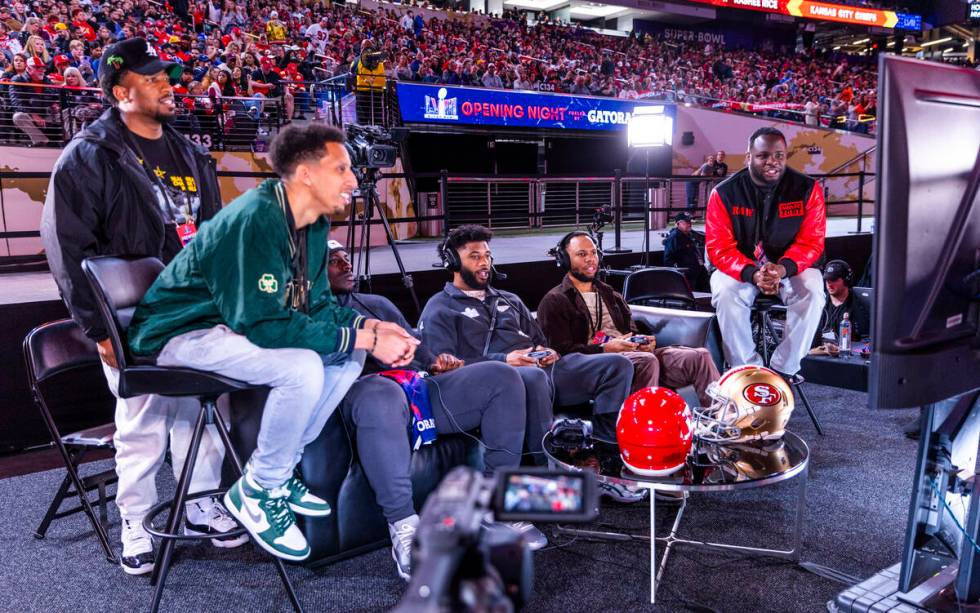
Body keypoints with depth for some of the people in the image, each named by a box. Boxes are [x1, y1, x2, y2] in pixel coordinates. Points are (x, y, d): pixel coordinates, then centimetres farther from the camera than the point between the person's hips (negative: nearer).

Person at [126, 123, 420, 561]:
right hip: (184, 332, -9)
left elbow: (317, 304, 6)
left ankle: (279, 469, 9)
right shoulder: (255, 221, -27)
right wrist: (362, 338, -28)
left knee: (348, 356, -1)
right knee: (301, 368, -30)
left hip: (239, 325, 9)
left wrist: (370, 326, -13)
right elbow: (265, 323, -32)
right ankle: (257, 492, -7)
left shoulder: (315, 225, 0)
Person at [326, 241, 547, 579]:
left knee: (499, 375, -12)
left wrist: (437, 364, 8)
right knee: (382, 395, -43)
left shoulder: (378, 304, 33)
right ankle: (403, 526, -34)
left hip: (419, 387, 6)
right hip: (363, 390, -6)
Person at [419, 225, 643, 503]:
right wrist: (503, 361, -16)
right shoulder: (439, 310, 10)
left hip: (541, 368, 7)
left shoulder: (509, 300, 31)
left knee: (617, 364, -10)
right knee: (533, 377, -42)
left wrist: (547, 353, 6)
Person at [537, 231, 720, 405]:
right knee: (646, 360, -37)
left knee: (699, 356, -15)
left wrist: (642, 342, 3)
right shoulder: (554, 301, 6)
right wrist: (605, 349, -17)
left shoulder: (611, 295, 30)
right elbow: (562, 351, -6)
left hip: (636, 354, 7)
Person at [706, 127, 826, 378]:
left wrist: (783, 268, -31)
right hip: (740, 269, -1)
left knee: (812, 293, -28)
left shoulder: (808, 189, -9)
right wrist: (752, 274, -32)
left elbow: (811, 242, -10)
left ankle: (783, 370, -13)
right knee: (726, 295, -31)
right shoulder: (724, 193, -11)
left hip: (791, 267, 1)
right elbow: (719, 248, -14)